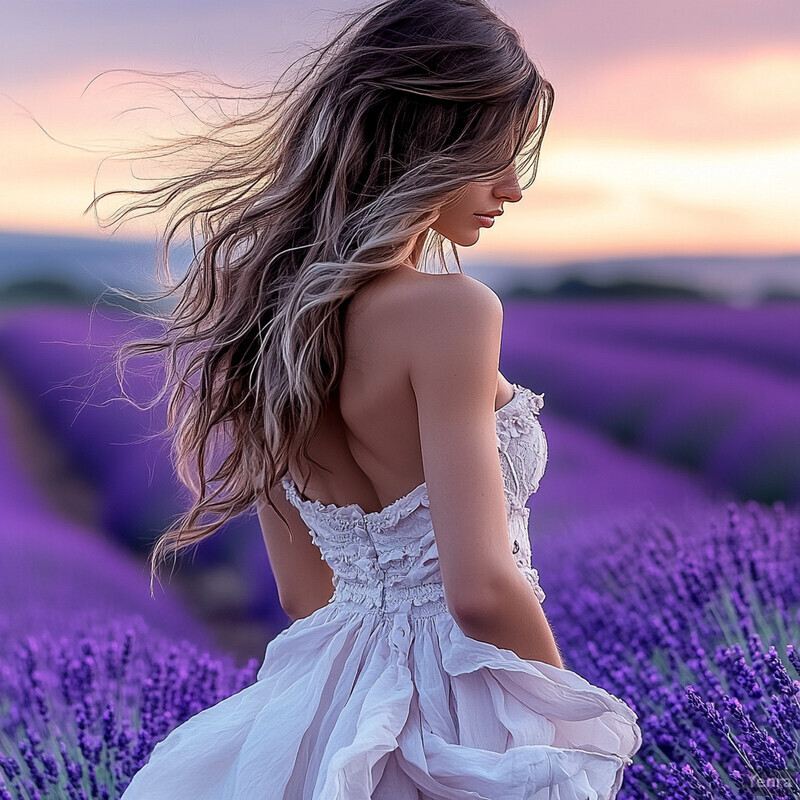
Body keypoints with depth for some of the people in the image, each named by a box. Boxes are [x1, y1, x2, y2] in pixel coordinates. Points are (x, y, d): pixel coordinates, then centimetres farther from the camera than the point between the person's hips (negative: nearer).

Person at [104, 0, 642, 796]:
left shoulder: (271, 309, 2)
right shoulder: (450, 310, -21)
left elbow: (303, 593, 9)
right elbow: (481, 587, -25)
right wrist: (571, 714, -8)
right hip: (464, 724, -7)